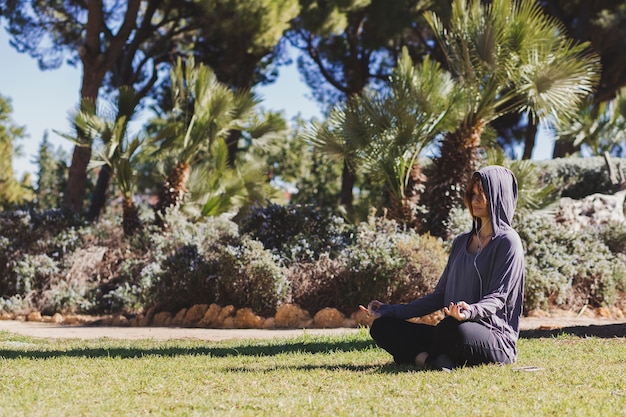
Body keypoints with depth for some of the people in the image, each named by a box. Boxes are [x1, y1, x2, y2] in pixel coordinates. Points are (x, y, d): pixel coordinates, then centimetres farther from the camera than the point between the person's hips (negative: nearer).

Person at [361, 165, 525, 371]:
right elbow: (440, 295, 19)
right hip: (452, 330, 8)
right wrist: (393, 310, 14)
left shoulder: (508, 242, -3)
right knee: (381, 326, -3)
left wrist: (470, 312, -33)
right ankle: (428, 358, -28)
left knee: (453, 329, -42)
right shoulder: (461, 242, 19)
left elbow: (497, 298, -12)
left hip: (495, 340, -8)